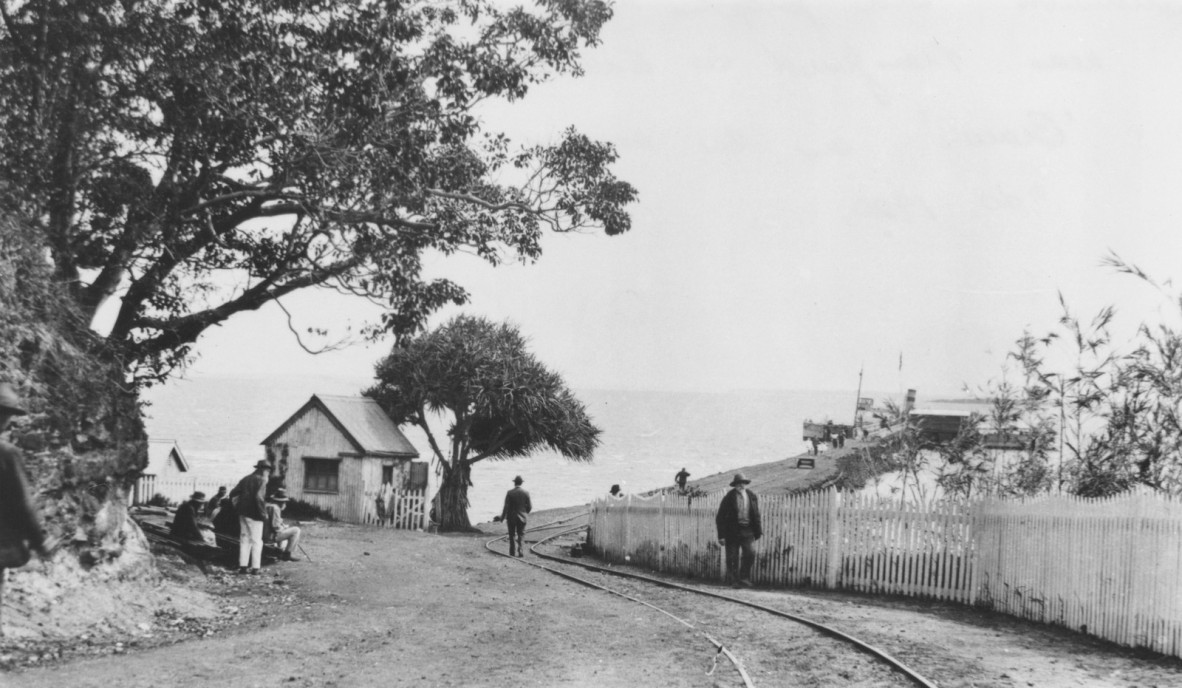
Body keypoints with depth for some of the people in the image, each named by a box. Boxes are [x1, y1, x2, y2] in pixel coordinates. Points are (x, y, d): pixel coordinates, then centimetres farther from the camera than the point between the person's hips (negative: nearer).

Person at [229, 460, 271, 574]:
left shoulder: (245, 479, 13)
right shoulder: (261, 480, -10)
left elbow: (232, 493, 11)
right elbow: (259, 497, -23)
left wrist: (238, 507, 14)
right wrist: (263, 513, -14)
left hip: (243, 513, 7)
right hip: (254, 515, -7)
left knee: (244, 539, 12)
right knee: (256, 541, 1)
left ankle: (242, 566, 12)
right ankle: (255, 567, 0)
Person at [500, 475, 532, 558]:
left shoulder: (509, 493, -11)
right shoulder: (526, 493, -6)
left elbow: (506, 507, -11)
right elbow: (529, 507, -2)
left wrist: (503, 517, -1)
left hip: (511, 517, -1)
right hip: (522, 517, 1)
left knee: (512, 535, 10)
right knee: (521, 535, 8)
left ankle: (513, 552, 11)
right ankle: (521, 552, -1)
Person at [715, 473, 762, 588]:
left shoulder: (752, 496, 7)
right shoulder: (729, 498, -4)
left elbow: (756, 515, 16)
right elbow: (720, 517, -3)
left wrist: (758, 531, 11)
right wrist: (721, 535, -8)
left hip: (747, 530, 2)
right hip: (732, 530, -2)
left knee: (750, 553, -13)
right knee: (732, 557, 0)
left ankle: (744, 578, 2)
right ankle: (734, 581, 13)